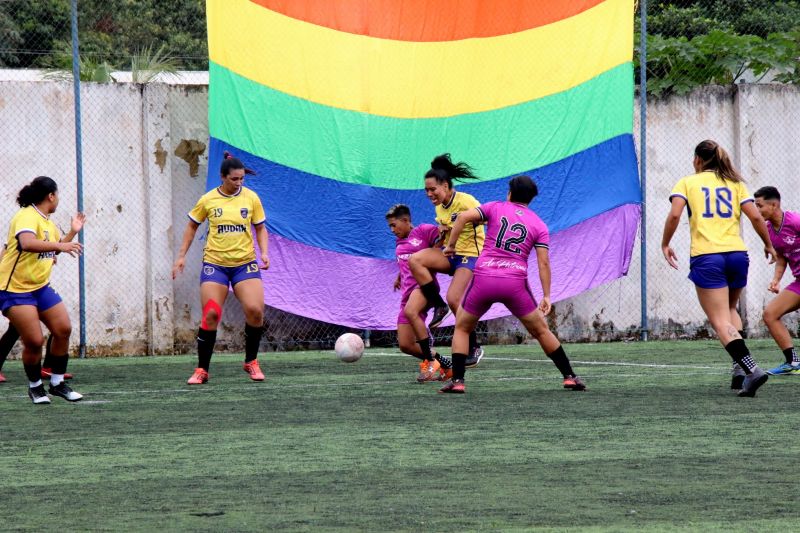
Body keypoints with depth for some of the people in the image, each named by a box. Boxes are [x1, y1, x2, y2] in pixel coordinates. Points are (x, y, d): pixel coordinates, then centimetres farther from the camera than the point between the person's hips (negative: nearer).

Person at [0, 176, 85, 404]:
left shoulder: (47, 222, 10)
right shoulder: (27, 217, -19)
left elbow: (55, 249, 29)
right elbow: (27, 243, -40)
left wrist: (72, 232, 20)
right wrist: (59, 245, -45)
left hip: (40, 287, 9)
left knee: (63, 330, 4)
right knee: (34, 341, -11)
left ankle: (57, 383, 17)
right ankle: (35, 387, 12)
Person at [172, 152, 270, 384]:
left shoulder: (251, 198, 0)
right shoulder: (208, 200, -2)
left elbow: (260, 228, 10)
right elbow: (192, 226, 12)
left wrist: (264, 252, -5)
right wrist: (182, 256, 6)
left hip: (245, 263, 1)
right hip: (215, 263, -1)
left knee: (255, 310, -16)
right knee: (210, 315, -9)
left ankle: (251, 362, 6)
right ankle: (202, 369, 2)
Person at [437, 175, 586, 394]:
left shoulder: (495, 208, 10)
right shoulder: (539, 225, 11)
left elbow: (463, 217, -5)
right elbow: (543, 263, 3)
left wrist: (451, 245, 5)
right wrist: (546, 296, 5)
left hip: (483, 279, 0)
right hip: (515, 283, 0)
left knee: (462, 328, 18)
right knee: (541, 331, 15)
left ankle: (457, 381, 5)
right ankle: (569, 377, 15)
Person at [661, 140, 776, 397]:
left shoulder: (687, 183, 8)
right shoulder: (735, 183, 14)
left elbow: (675, 214, -8)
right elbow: (755, 217, 5)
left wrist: (665, 244, 4)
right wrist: (768, 245, 18)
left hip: (705, 257, -4)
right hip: (737, 254, 4)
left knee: (721, 322, -5)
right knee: (730, 310, 25)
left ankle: (751, 368, -24)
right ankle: (740, 367, 9)